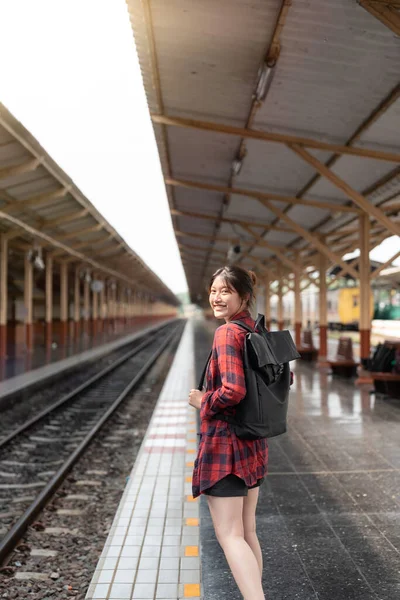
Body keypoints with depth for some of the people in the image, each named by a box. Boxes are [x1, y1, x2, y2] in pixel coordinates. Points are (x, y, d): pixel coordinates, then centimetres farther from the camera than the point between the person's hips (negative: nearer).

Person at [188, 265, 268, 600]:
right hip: (254, 444, 9)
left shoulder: (228, 333, -17)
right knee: (247, 532, 18)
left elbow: (233, 390, -28)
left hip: (224, 443, -9)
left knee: (230, 535, -2)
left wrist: (203, 401, -11)